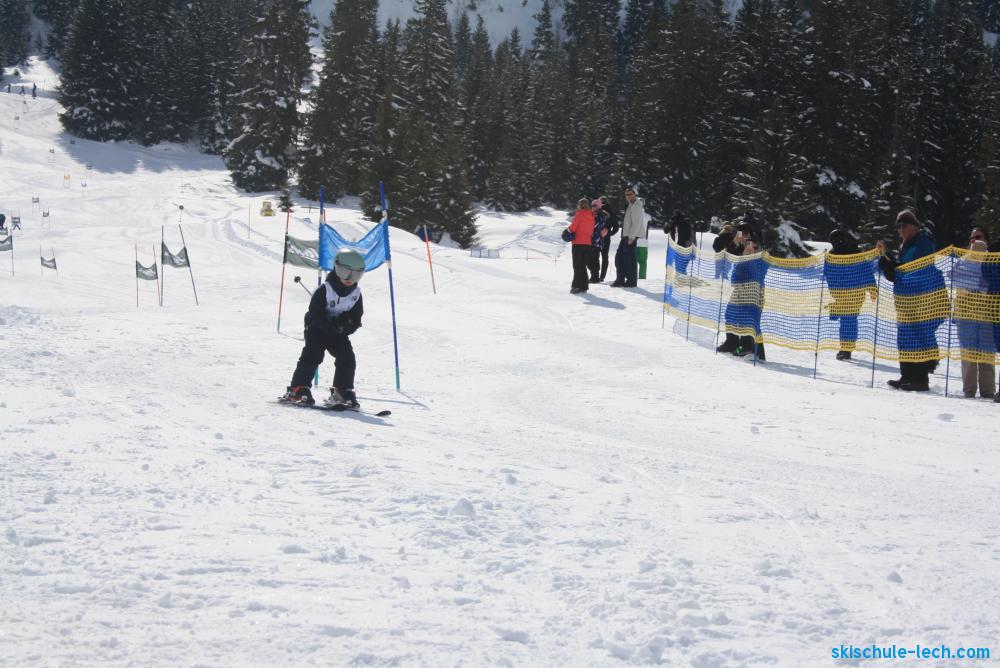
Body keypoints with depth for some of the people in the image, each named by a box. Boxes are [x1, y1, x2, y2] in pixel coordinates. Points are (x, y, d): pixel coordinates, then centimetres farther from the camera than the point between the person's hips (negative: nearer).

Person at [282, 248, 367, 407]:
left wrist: (347, 325, -18)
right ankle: (297, 390, -17)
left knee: (347, 357, -9)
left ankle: (342, 392, -1)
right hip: (317, 329, -5)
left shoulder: (356, 293, -1)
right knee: (312, 355, -18)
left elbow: (356, 317, 3)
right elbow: (316, 313, -19)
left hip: (339, 333, 5)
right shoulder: (325, 290, -16)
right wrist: (333, 326, -27)